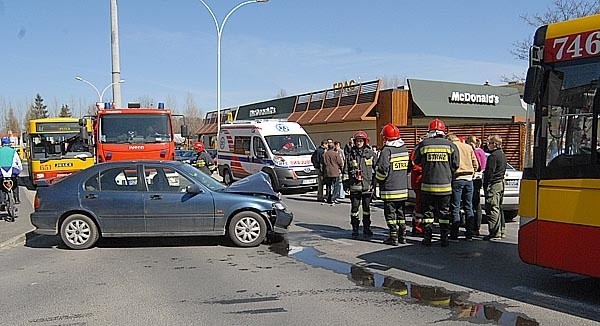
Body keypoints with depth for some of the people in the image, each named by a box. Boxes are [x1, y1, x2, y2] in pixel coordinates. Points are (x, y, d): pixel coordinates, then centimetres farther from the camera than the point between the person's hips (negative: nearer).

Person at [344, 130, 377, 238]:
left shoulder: (370, 154, 4)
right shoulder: (351, 154, 5)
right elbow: (346, 170, 9)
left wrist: (374, 182, 4)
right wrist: (345, 183, 6)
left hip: (367, 185, 0)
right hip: (354, 186, 0)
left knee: (366, 207, 8)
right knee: (354, 207, 3)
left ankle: (367, 228, 18)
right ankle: (355, 228, 11)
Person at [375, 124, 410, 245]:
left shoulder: (387, 150, -14)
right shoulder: (404, 148, 9)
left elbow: (382, 169, -17)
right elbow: (409, 167, 16)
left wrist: (379, 179, 0)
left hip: (390, 189, -7)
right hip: (403, 187, 7)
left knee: (390, 212, 0)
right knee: (401, 211, 15)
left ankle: (393, 237, 0)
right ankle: (402, 236, 19)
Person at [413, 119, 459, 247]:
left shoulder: (423, 144, -3)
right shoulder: (450, 145, -1)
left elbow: (416, 161, 10)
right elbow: (455, 165, 4)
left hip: (427, 185, 0)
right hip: (445, 185, 0)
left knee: (428, 211, 9)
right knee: (444, 212, 9)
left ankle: (427, 238, 9)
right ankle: (444, 239, 10)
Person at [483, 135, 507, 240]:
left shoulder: (493, 156, -16)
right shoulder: (503, 155, 15)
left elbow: (489, 173, -18)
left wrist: (486, 186, -13)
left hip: (493, 185, -10)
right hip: (501, 183, 10)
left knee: (493, 209, -9)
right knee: (499, 208, 16)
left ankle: (495, 233, -10)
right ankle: (500, 231, 22)